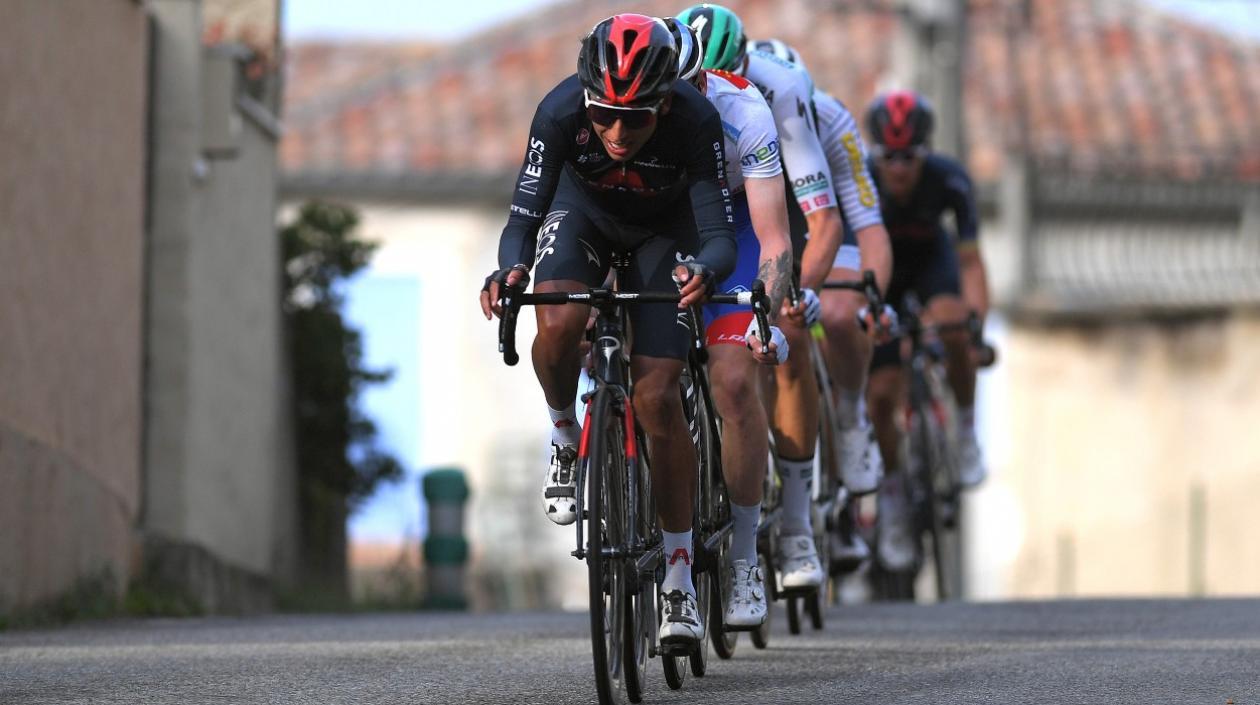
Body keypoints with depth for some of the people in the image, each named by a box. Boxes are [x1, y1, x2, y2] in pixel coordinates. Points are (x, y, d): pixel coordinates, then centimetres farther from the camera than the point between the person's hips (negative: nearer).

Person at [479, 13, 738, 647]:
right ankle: (565, 436, 1)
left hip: (663, 232, -1)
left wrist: (702, 270, -58)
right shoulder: (560, 112, -33)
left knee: (657, 398, -12)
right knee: (558, 325, -32)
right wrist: (511, 268, -52)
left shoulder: (696, 122, -35)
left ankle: (679, 576, 0)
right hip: (583, 210, 1)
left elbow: (720, 235, -35)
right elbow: (524, 216, -30)